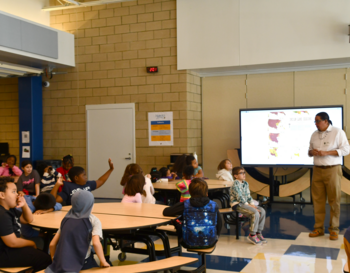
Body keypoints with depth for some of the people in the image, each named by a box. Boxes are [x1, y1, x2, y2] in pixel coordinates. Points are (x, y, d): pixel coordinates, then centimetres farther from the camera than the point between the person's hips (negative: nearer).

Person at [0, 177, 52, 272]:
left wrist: (24, 205, -2)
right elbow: (12, 242, -26)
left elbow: (29, 220, 18)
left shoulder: (10, 209, 8)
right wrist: (31, 243, -8)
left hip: (10, 249, 11)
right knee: (45, 259, -9)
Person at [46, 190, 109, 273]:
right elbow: (96, 243, -17)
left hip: (61, 265, 5)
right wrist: (103, 262, -6)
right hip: (82, 263, -5)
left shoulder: (66, 219, 11)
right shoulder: (93, 220, -2)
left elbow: (52, 244, 12)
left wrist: (55, 261, 25)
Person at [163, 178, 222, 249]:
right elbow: (219, 225, 5)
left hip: (189, 244, -1)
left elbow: (165, 212, -2)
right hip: (209, 243, 1)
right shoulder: (213, 205, -4)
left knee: (177, 224, 26)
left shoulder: (185, 205, -8)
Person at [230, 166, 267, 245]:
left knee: (262, 211, -7)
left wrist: (252, 204, 0)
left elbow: (248, 196, 15)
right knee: (255, 213, -26)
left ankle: (258, 233, 0)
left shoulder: (245, 183, 13)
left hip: (245, 203, 9)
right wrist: (249, 206, -19)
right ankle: (252, 235, -14)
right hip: (237, 204, -9)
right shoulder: (235, 185, -14)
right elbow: (240, 198, -19)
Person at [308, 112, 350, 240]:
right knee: (318, 200, 3)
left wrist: (326, 152, -15)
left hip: (332, 170, -4)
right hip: (317, 170, 5)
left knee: (334, 200, -2)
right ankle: (319, 228, 11)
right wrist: (312, 152, -4)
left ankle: (334, 229, 7)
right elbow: (310, 150, 22)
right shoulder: (314, 135, 14)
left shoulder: (338, 132, -2)